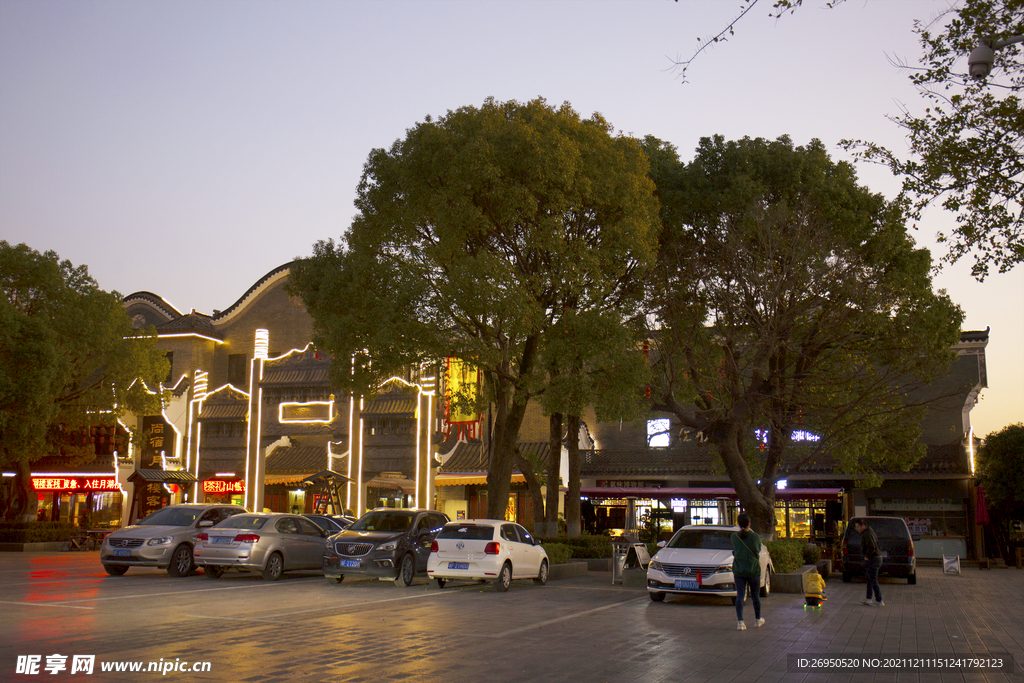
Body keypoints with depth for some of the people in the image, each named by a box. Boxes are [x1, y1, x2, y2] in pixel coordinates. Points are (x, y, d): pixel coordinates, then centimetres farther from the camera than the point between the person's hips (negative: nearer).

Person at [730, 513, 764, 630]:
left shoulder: (734, 537, -4)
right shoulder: (755, 537, -9)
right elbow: (759, 550, 8)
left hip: (738, 570, 1)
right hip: (753, 570, -1)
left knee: (740, 595, 0)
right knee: (755, 595, 15)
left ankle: (740, 621, -14)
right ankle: (757, 620, 30)